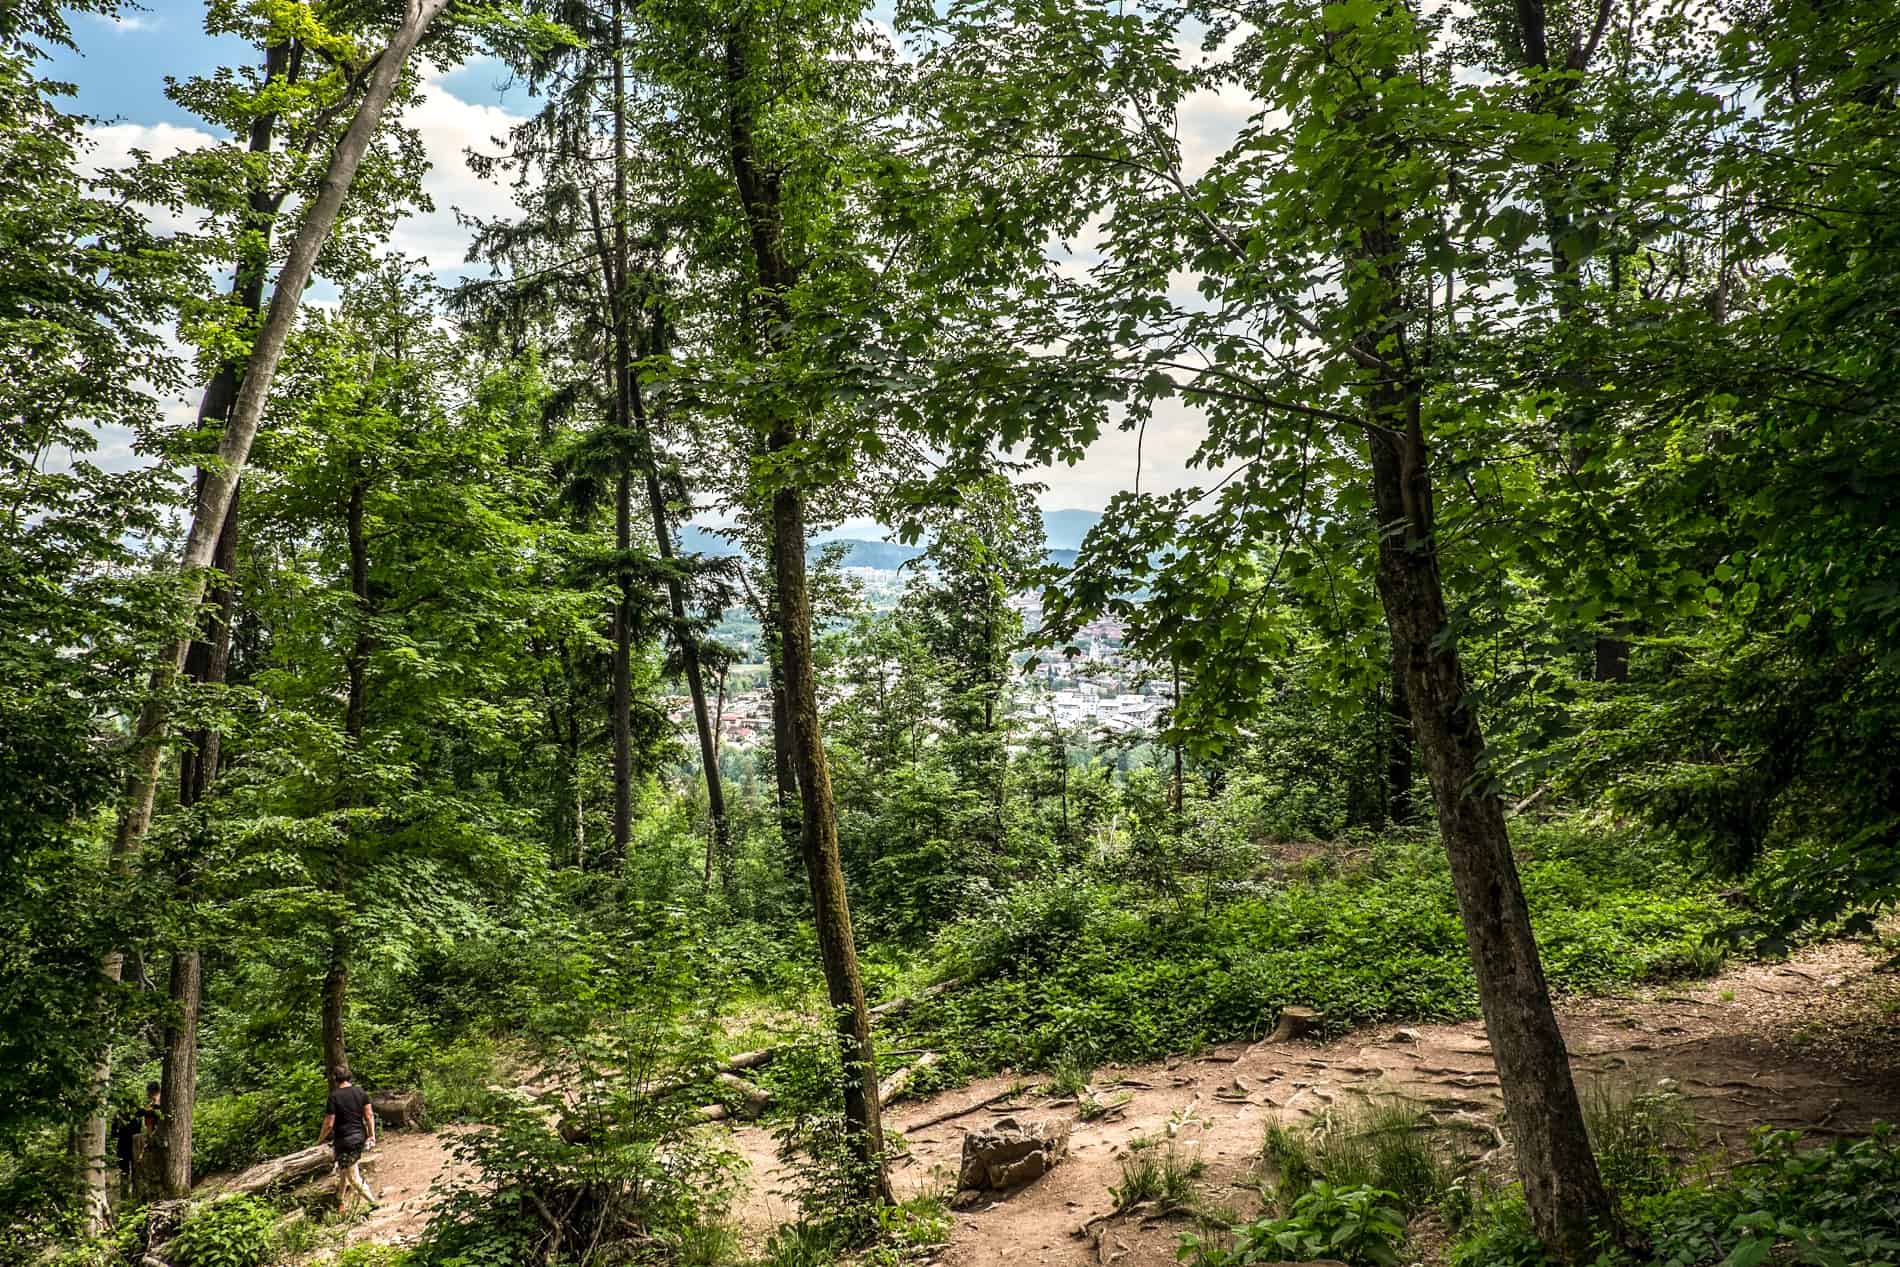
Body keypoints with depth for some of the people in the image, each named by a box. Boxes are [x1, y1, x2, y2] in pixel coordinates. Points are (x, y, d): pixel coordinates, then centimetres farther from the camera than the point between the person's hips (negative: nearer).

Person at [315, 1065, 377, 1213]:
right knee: (343, 1171, 25)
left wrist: (320, 1140, 2)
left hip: (344, 1140, -6)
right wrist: (372, 1135, 10)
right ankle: (342, 1204, 36)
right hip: (360, 1137, 6)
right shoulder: (360, 1091, 1)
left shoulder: (334, 1096, -16)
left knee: (354, 1177, 1)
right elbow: (369, 1115, 2)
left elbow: (329, 1124, -14)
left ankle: (374, 1203, -1)